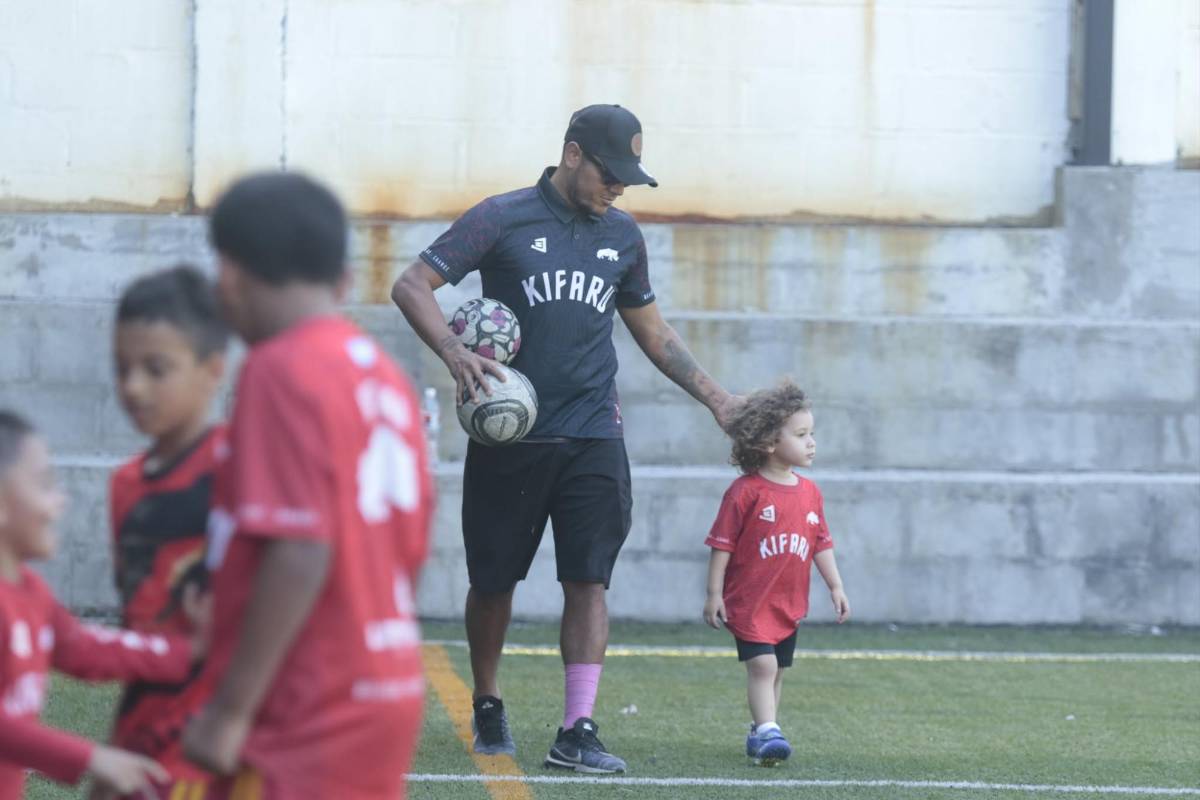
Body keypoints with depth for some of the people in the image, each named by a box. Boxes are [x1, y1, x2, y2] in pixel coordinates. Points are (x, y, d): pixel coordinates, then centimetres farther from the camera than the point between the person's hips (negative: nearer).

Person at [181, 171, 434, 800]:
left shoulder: (283, 371, -13)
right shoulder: (384, 376, 12)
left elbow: (301, 553, -21)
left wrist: (232, 708, -19)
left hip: (309, 713, -9)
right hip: (390, 692, 9)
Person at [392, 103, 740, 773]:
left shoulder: (622, 236, 13)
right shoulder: (503, 219, -2)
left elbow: (652, 330, 25)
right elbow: (412, 286, -6)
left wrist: (714, 395, 21)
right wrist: (455, 354, -22)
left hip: (593, 437, 3)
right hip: (508, 435, -3)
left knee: (588, 579, -8)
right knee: (493, 581, 7)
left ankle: (577, 731, -10)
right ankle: (488, 707, 28)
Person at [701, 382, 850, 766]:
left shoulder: (809, 493, 6)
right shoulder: (746, 491, -12)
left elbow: (821, 544, 15)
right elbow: (722, 544, -9)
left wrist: (835, 586, 11)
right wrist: (714, 593, -11)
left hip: (789, 603, 7)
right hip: (749, 601, -7)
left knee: (776, 671, 13)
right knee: (761, 663, -16)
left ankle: (760, 734, 24)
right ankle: (767, 731, -21)